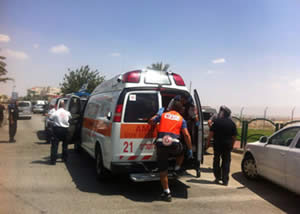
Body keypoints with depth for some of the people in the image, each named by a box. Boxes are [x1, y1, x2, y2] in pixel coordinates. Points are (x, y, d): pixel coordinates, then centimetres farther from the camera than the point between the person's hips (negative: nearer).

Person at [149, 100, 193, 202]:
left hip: (161, 144, 1)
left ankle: (166, 193, 15)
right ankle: (177, 168, 35)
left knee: (163, 170, 10)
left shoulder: (163, 115, 14)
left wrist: (158, 113, 38)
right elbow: (186, 135, 5)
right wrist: (190, 149, 10)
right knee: (181, 151, 38)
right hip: (174, 144, 0)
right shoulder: (181, 119, 12)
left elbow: (151, 121, 25)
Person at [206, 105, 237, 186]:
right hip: (228, 145, 2)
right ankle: (225, 180, 8)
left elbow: (211, 133, -10)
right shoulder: (232, 123, 4)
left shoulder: (217, 121, -7)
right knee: (226, 162, 9)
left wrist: (208, 142, -2)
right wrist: (232, 145, 16)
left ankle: (218, 178, 16)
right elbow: (234, 136, 7)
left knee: (216, 161, 12)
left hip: (218, 144, -2)